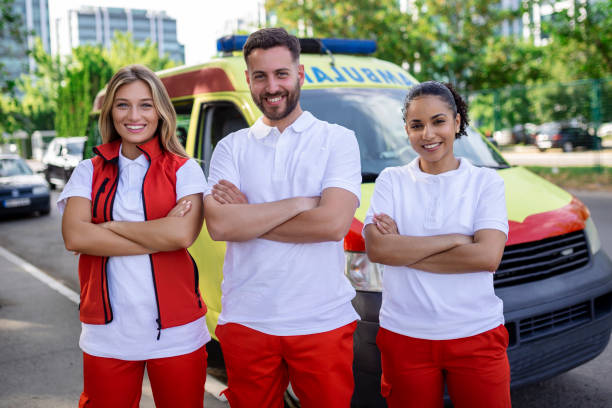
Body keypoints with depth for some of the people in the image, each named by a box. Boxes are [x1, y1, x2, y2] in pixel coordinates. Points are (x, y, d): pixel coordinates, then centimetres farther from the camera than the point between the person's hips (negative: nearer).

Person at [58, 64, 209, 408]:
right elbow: (74, 237, -9)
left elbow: (184, 234, -16)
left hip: (175, 335, -1)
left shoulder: (184, 169, 2)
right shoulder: (90, 172, 8)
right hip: (107, 335, 2)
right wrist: (159, 236, -12)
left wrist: (109, 226, -8)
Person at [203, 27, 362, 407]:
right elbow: (218, 225, -10)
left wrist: (247, 217, -9)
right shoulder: (231, 147, 6)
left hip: (322, 321, -2)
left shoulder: (338, 140, 0)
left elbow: (334, 222, -15)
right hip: (246, 322, 2)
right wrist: (301, 203, -12)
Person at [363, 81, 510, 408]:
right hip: (404, 336, 1)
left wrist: (402, 250, -13)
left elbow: (488, 257, -13)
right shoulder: (391, 180, 4)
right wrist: (457, 239, -14)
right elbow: (375, 249, -12)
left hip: (476, 335, 0)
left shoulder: (486, 181, 2)